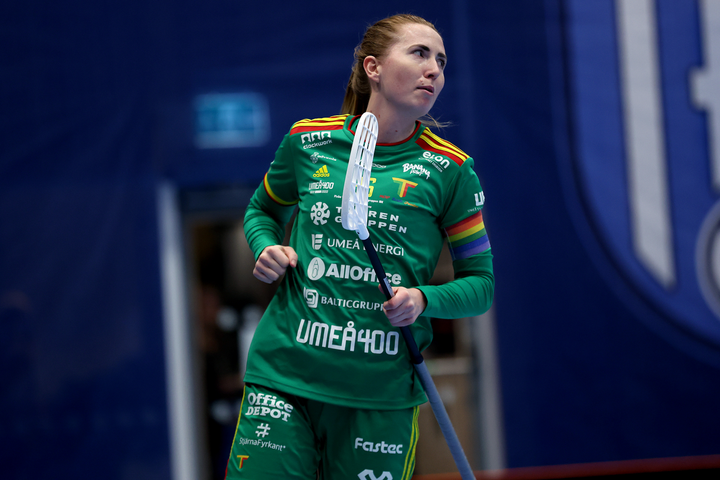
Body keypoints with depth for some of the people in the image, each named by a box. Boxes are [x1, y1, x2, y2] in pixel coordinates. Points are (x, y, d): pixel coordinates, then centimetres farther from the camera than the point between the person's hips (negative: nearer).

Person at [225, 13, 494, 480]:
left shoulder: (449, 169, 1)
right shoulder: (308, 140, 5)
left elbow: (481, 283, 6)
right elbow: (262, 209, 24)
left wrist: (424, 300, -13)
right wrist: (267, 248, 3)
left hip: (383, 390, 0)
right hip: (284, 376, 1)